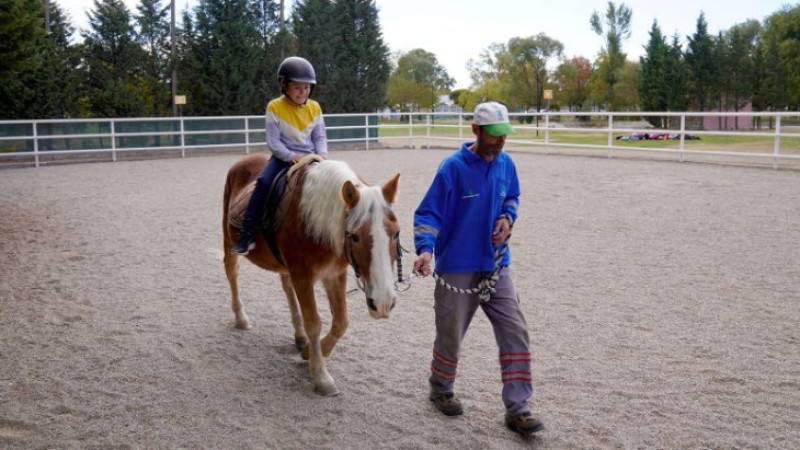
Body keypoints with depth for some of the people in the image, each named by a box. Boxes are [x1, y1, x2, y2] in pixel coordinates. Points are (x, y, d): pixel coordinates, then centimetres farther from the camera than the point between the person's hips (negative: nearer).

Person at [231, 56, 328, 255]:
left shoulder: (315, 108, 4)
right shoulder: (274, 108, -5)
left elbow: (320, 137, 6)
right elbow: (273, 140, -8)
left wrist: (322, 154, -15)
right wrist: (291, 156, -23)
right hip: (283, 156, -3)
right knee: (264, 181, -27)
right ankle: (248, 233, -21)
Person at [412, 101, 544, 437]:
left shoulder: (506, 164, 0)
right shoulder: (453, 167, -16)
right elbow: (428, 213, -15)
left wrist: (507, 217, -4)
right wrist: (425, 249, -31)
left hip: (496, 265, 4)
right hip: (457, 268, -4)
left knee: (515, 332, -3)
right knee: (451, 335, 10)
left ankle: (517, 409, 6)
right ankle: (441, 389, 38)